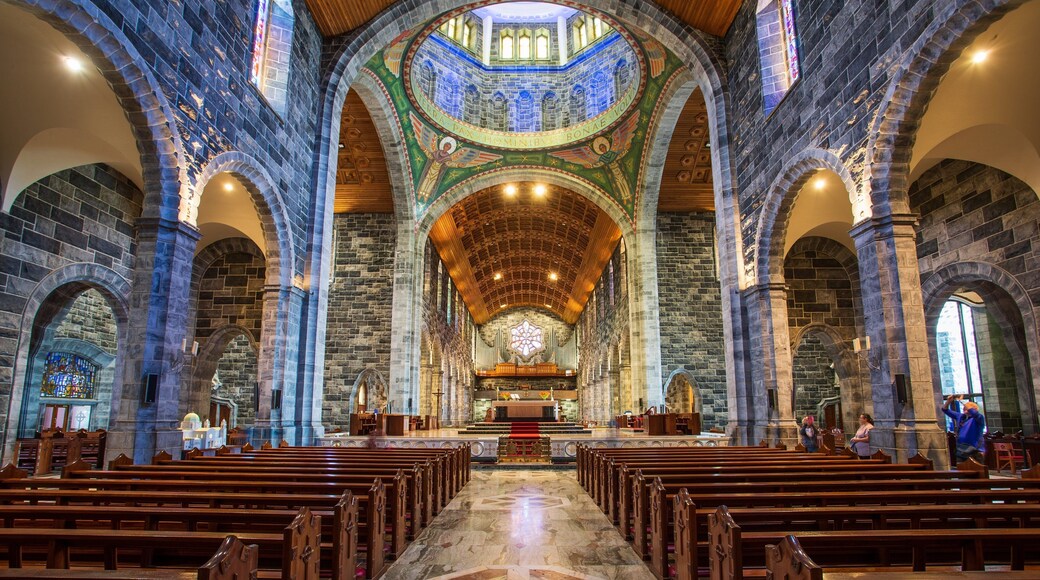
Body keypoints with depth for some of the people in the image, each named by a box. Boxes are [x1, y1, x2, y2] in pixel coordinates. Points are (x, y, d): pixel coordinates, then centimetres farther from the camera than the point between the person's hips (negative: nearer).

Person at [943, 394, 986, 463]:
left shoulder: (978, 418, -2)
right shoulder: (960, 416, 16)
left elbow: (974, 413, -25)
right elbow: (945, 410, 19)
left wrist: (961, 401, -23)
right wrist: (948, 401, 0)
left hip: (974, 450, -6)